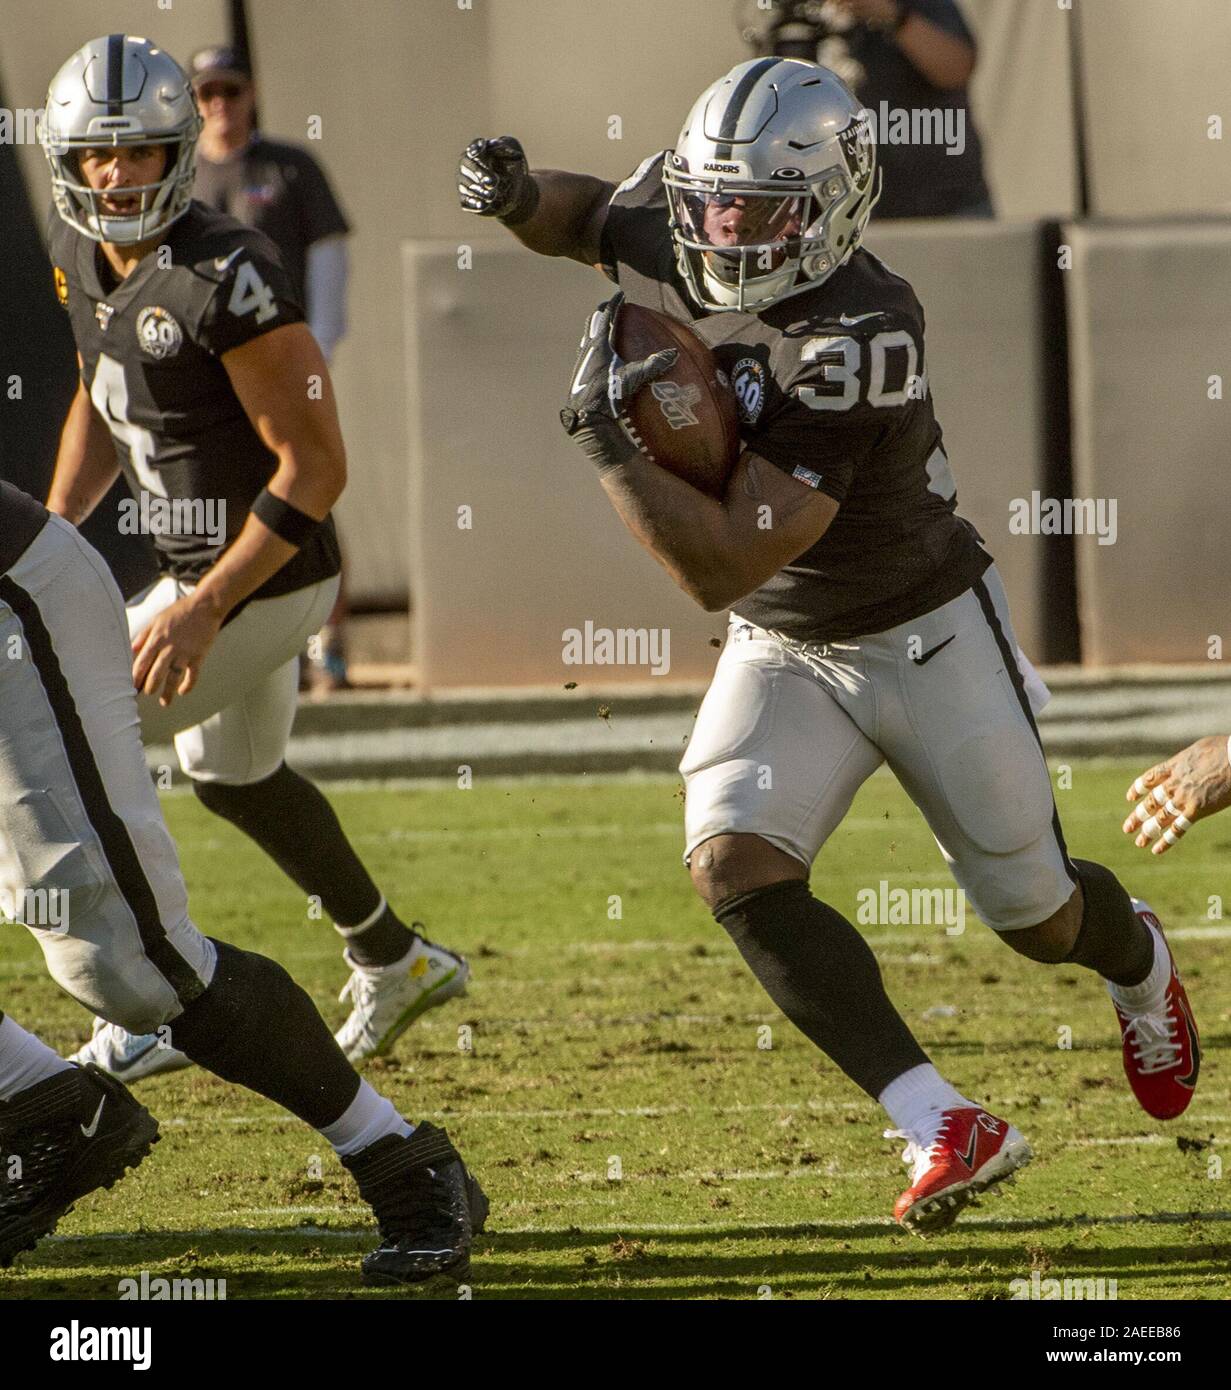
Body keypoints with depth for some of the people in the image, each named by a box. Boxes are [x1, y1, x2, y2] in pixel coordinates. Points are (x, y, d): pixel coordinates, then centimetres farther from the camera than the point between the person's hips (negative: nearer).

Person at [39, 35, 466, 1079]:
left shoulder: (224, 278, -27)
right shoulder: (80, 257, 0)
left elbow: (315, 467, -25)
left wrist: (202, 610, -27)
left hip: (260, 582, -10)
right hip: (200, 567, 10)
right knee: (233, 777, 28)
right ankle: (396, 961, 47)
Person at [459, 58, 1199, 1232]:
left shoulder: (853, 343, -35)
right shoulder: (683, 245, -16)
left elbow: (722, 567, -37)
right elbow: (585, 218, 9)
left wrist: (602, 434, -36)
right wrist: (518, 195, -14)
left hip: (927, 637, -5)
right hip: (782, 651, 5)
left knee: (1038, 917, 11)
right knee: (735, 866, -21)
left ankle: (1137, 961, 51)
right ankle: (945, 1131, -22)